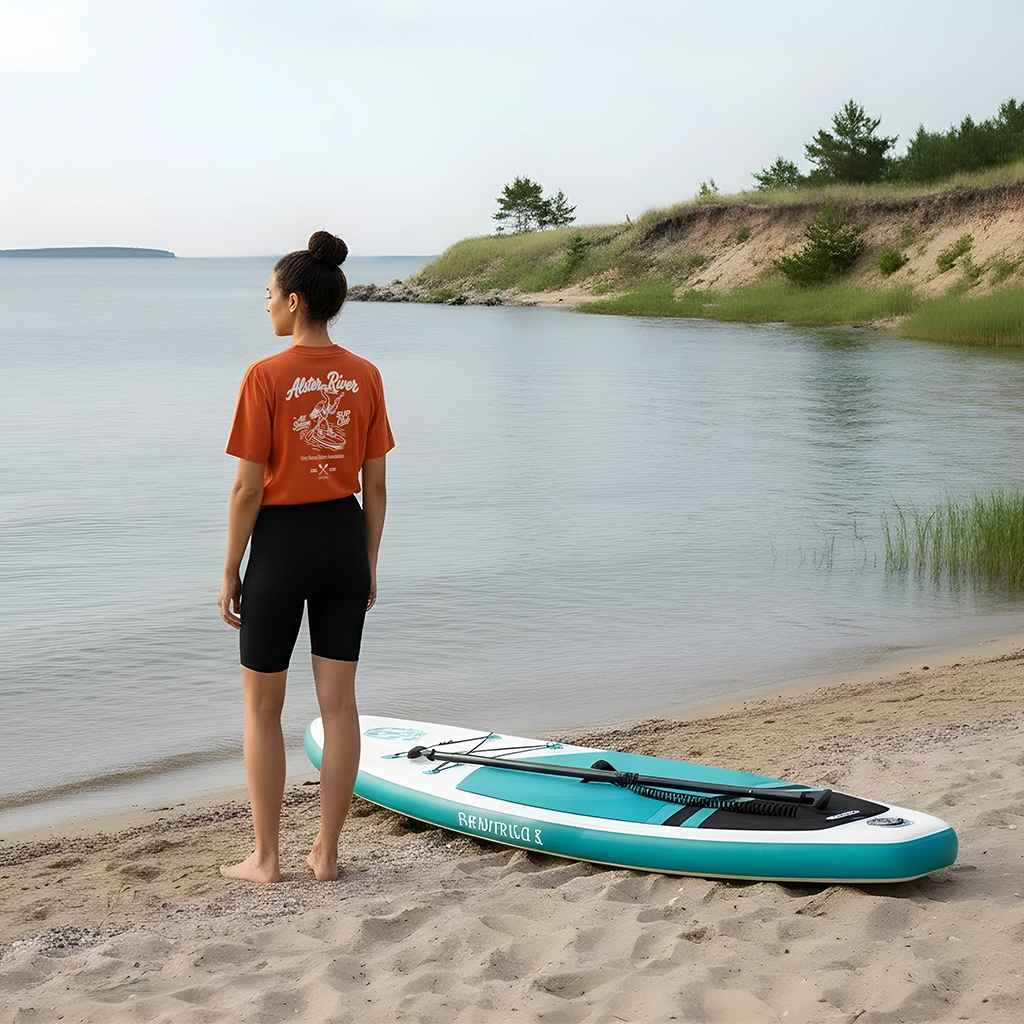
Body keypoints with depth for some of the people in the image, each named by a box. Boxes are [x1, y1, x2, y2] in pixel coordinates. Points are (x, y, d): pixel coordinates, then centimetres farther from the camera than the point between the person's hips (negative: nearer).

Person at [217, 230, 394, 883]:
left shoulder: (267, 377, -14)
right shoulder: (366, 377, 0)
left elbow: (248, 488, -13)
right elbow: (375, 486, 4)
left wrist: (231, 572, -3)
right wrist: (369, 566, 14)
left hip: (281, 542, -4)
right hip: (344, 539, 4)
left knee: (261, 705, 10)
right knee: (339, 701, 10)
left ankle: (266, 857, 15)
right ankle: (327, 852, 17)